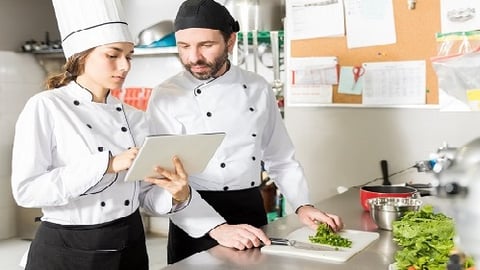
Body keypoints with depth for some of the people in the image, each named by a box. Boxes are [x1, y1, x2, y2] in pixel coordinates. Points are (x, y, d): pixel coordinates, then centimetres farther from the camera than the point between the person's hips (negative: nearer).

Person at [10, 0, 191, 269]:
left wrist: (177, 194, -18)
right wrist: (108, 164, -24)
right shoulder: (45, 107, -10)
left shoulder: (134, 117, 4)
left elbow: (146, 195, 4)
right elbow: (26, 189, -18)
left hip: (130, 247, 5)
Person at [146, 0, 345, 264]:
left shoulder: (258, 88, 1)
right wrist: (217, 228, -31)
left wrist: (303, 205, -5)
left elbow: (281, 158, 10)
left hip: (253, 210, 4)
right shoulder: (166, 96, -11)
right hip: (199, 224, -4)